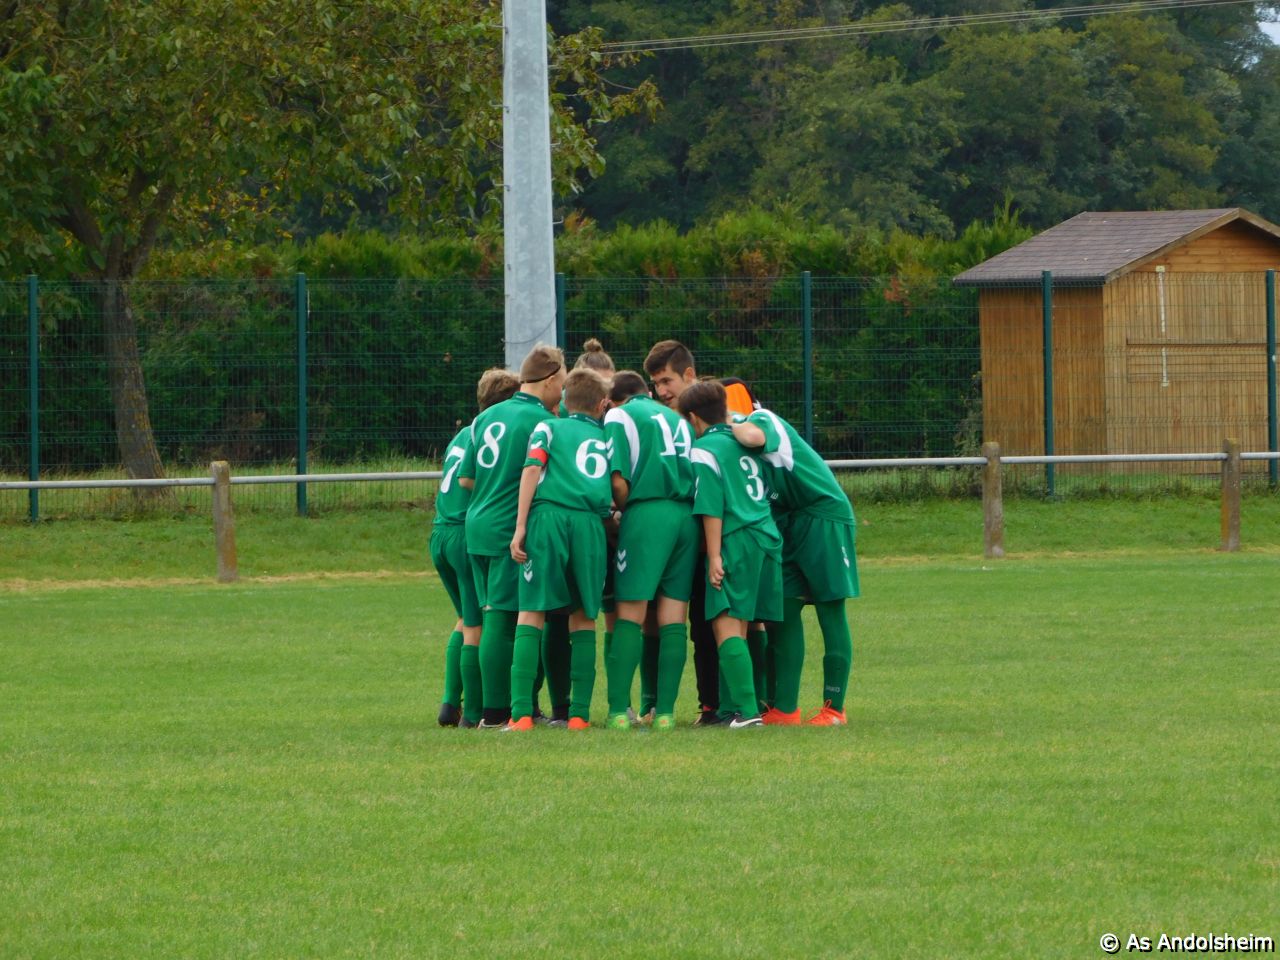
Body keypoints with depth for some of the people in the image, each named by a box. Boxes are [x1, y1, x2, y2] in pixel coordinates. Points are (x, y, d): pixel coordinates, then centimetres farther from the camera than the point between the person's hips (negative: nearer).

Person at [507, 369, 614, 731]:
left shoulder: (549, 428, 16)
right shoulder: (609, 439, 24)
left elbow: (532, 470, 1)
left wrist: (520, 526, -3)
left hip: (548, 516, -2)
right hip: (591, 524, 2)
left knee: (531, 613, -2)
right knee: (584, 619, 10)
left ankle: (521, 711, -12)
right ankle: (580, 712, 4)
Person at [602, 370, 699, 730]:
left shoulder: (619, 416, 6)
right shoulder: (678, 419, 23)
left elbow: (619, 481, -4)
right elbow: (696, 471, 19)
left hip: (647, 513, -5)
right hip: (687, 515, 5)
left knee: (629, 615, -4)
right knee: (673, 619, 4)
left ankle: (619, 709, -10)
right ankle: (665, 711, 0)